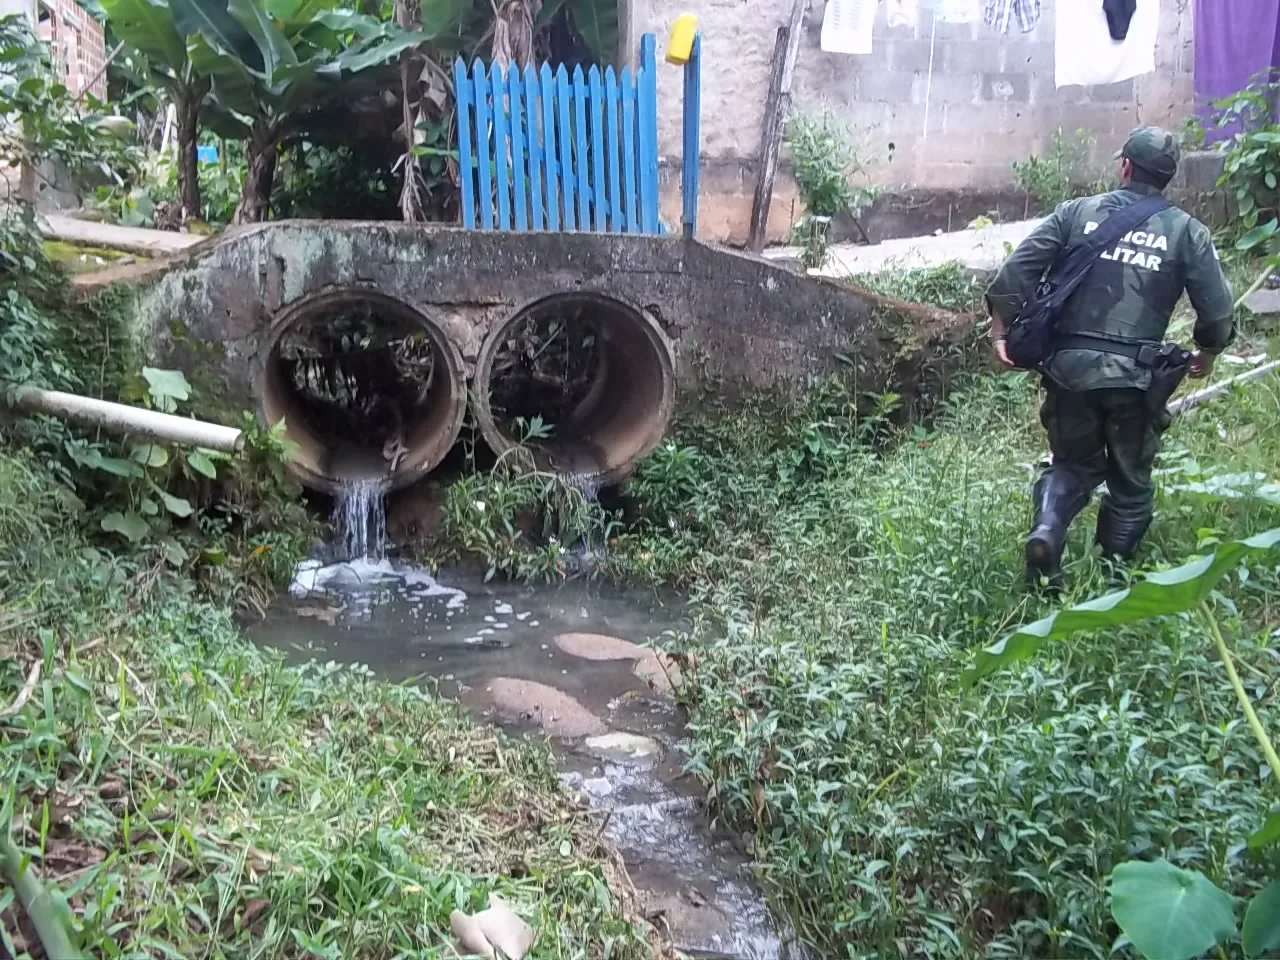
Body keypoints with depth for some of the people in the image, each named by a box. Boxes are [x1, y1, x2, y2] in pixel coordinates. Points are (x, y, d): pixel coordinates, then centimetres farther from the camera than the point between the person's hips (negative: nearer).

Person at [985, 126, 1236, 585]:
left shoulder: (1076, 212, 5)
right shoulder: (1187, 231, 4)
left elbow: (1016, 270, -3)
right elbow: (1217, 310, 2)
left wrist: (1001, 329, 6)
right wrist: (1207, 353, 21)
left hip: (1070, 366, 1)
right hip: (1135, 376, -1)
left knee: (1073, 463, 21)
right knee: (1131, 481, 18)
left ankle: (1046, 529, -6)